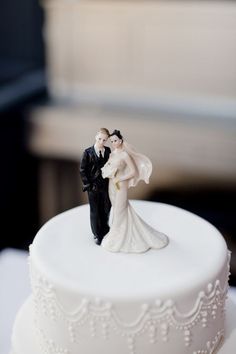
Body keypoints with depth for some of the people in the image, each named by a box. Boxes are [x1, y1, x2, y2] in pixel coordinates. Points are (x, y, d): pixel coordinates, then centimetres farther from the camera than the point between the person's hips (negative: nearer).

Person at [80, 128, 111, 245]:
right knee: (95, 211, 10)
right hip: (93, 186, -3)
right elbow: (82, 170, -6)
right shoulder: (88, 152, -9)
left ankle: (105, 231, 34)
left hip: (106, 186, 3)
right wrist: (88, 185, -10)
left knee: (106, 210, 13)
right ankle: (97, 235, 25)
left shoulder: (108, 151, 1)